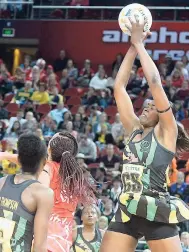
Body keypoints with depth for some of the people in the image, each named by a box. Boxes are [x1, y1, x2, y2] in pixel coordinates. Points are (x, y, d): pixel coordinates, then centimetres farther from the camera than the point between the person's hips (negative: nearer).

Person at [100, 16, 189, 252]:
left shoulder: (166, 131, 1)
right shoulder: (134, 129, 16)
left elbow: (155, 83, -8)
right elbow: (119, 87, 14)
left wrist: (139, 43, -2)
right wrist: (132, 48, 10)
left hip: (156, 212, -6)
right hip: (127, 210, 6)